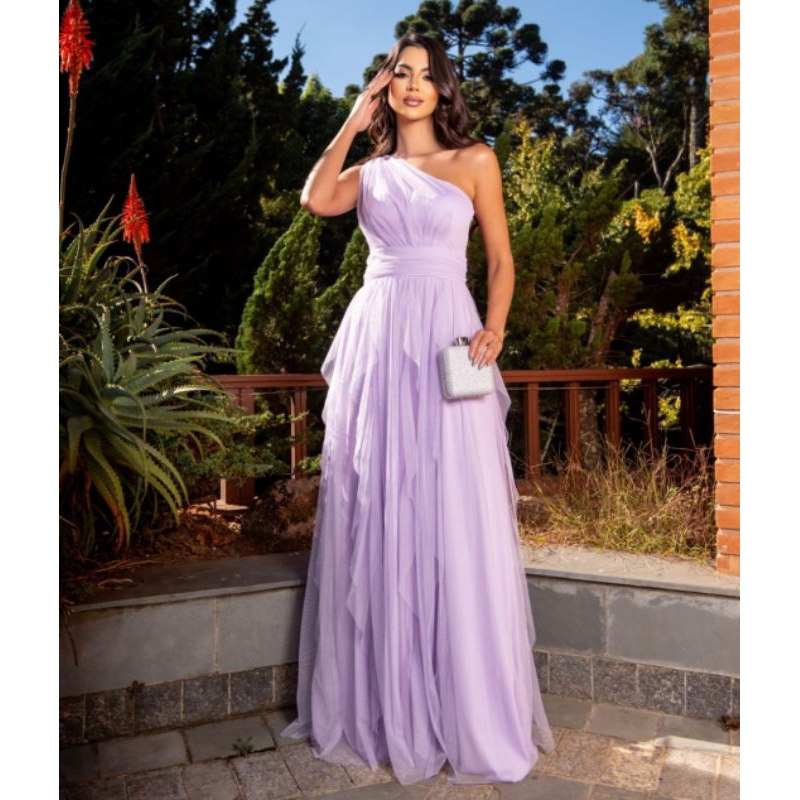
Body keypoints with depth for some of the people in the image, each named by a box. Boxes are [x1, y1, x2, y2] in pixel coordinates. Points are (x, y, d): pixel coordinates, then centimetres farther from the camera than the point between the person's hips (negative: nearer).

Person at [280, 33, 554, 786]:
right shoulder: (370, 171, 18)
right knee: (374, 517, 4)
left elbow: (501, 258, 7)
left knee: (455, 522, -4)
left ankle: (470, 708, 12)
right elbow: (315, 200, -4)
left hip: (446, 340, -2)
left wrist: (494, 329, -10)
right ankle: (381, 703, 19)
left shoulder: (475, 160, 11)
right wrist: (353, 122, 6)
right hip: (375, 342, 3)